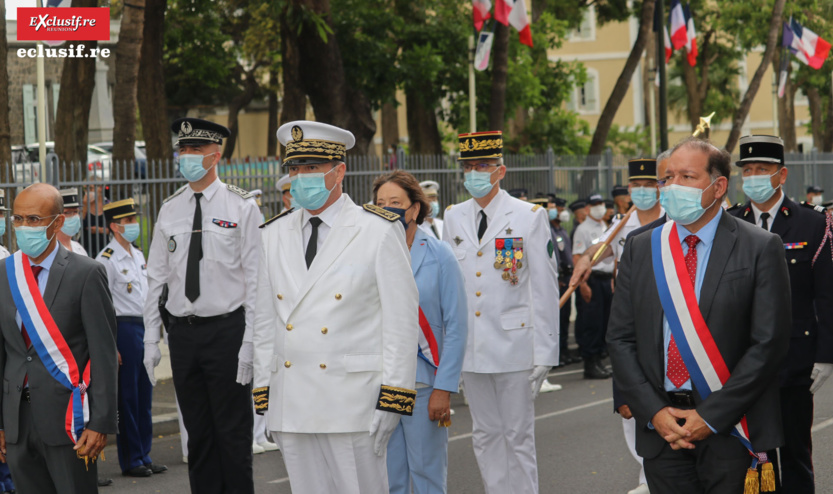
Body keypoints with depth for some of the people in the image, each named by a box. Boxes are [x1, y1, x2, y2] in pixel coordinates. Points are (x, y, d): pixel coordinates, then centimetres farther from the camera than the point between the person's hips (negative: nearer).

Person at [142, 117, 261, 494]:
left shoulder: (241, 207, -3)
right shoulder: (170, 210, 9)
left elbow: (255, 279, -7)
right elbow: (156, 279, 12)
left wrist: (249, 342, -12)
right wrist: (151, 341, 6)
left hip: (226, 329, -4)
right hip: (182, 331, 4)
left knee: (233, 431, -1)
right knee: (197, 431, 10)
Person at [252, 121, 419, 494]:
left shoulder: (379, 232, -3)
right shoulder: (275, 235, 11)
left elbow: (401, 319, -6)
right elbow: (265, 320, 14)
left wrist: (390, 402, -11)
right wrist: (264, 399, 9)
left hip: (352, 403, -5)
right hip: (290, 404, 5)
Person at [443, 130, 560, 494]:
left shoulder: (529, 217, -3)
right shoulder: (454, 218, 9)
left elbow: (545, 288, -4)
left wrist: (544, 351, -8)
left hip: (514, 345, -4)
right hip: (470, 348, 4)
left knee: (519, 436, 1)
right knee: (485, 435, 11)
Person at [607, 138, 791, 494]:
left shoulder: (760, 248, -3)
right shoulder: (640, 249, 9)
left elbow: (769, 342, -8)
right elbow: (620, 338, 7)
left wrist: (711, 416, -12)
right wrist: (653, 412, -5)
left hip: (730, 429, -3)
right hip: (660, 429, 3)